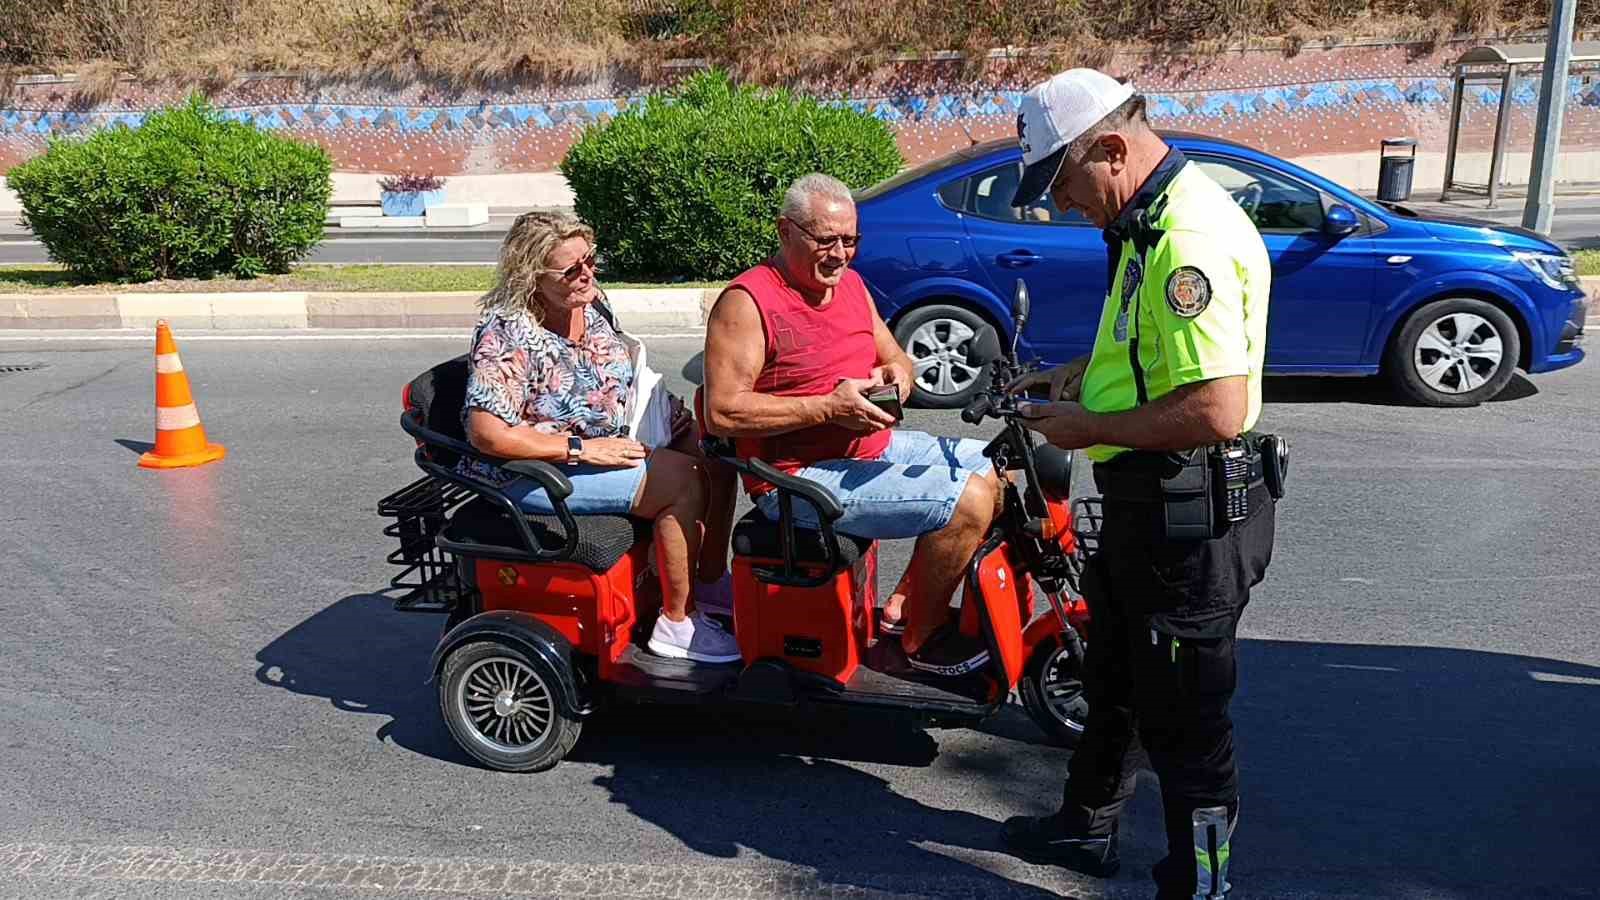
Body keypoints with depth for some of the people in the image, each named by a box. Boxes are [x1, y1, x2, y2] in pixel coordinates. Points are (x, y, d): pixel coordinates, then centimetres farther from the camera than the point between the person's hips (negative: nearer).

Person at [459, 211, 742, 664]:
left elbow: (619, 379, 19)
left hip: (605, 445, 9)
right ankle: (676, 624, -12)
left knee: (716, 459, 4)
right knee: (684, 480, -22)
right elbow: (487, 434, -26)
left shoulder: (588, 309, 4)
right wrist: (582, 450, -24)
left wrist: (667, 409, -1)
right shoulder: (508, 334, -21)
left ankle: (711, 582, 18)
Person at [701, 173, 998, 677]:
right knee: (968, 502, -19)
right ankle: (917, 646, -1)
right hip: (800, 476, -9)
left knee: (992, 469, 14)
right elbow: (721, 412, -21)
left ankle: (904, 607, 17)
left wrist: (895, 375, -6)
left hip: (873, 444, 10)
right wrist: (827, 408, -24)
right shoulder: (747, 302, -15)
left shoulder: (850, 283, 11)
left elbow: (896, 358, 20)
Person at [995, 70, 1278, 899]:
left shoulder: (1190, 238, -25)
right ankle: (1086, 828, 46)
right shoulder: (1150, 221, 9)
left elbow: (1218, 411, -32)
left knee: (1182, 715, 4)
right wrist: (1077, 374, 10)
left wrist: (1090, 427, -20)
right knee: (1114, 678, 26)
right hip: (1145, 502, 11)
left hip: (1190, 516, -11)